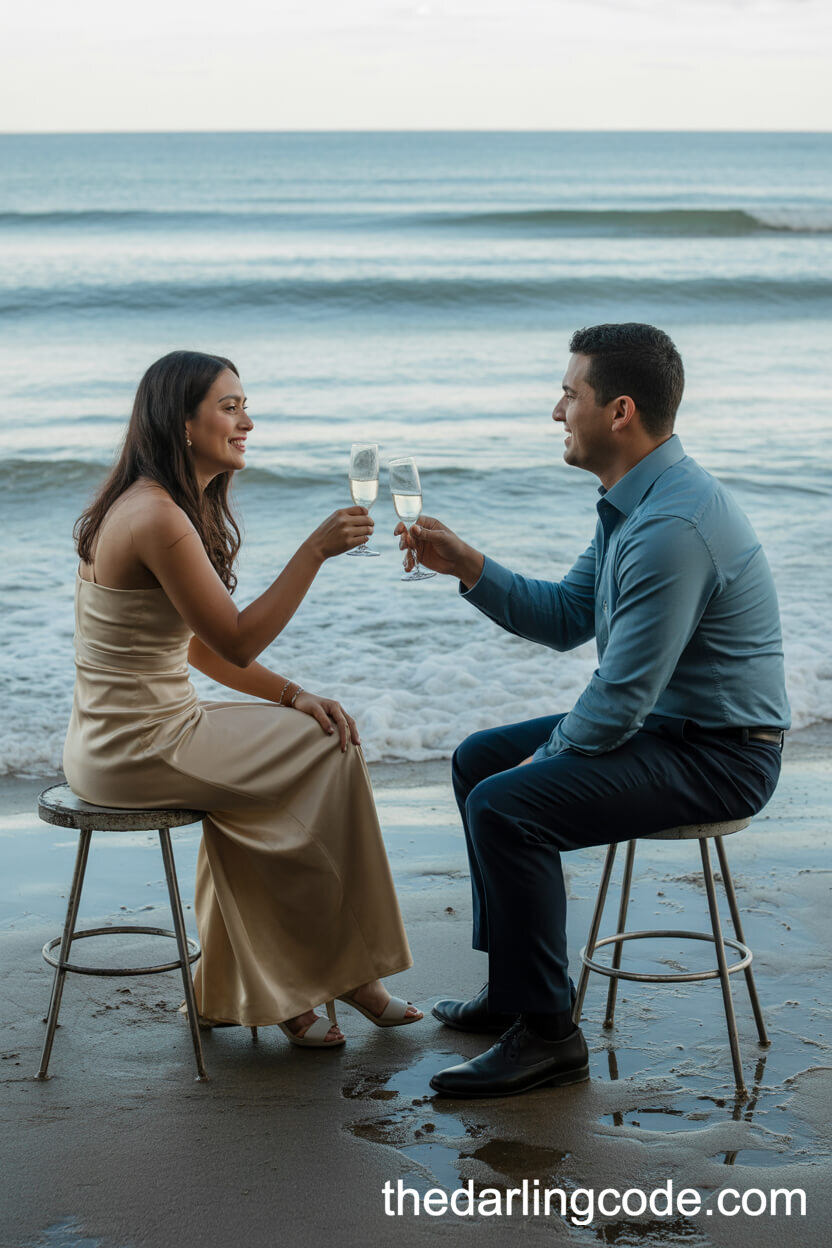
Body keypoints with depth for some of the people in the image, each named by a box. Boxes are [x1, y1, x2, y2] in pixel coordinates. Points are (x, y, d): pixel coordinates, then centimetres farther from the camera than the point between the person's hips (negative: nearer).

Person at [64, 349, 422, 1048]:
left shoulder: (170, 506, 12)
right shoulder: (158, 518, -21)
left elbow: (202, 648, 14)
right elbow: (238, 640, -19)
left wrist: (292, 694, 3)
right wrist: (317, 550, -18)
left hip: (125, 735, 10)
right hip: (136, 749, -10)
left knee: (316, 731, 11)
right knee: (331, 754, -2)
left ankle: (236, 990, 14)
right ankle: (340, 969, 16)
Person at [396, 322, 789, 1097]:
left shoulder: (672, 525, -27)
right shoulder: (634, 501, 7)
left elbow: (620, 701, -25)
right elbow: (565, 618, 15)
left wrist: (545, 757, -8)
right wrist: (466, 567, 3)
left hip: (715, 756, -11)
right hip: (662, 722, 11)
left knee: (505, 806, -23)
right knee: (477, 760, 16)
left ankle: (547, 1033, -11)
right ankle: (513, 985, 22)